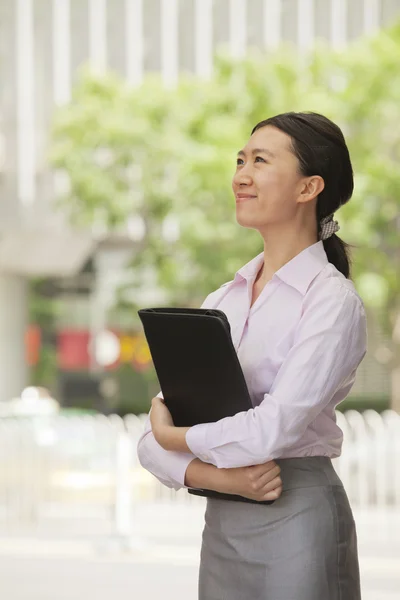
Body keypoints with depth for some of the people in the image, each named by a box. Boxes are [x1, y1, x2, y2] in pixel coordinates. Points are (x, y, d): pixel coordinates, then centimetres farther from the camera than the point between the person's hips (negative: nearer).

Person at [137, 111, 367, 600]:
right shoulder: (220, 302, 10)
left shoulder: (332, 301, -8)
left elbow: (273, 430, -19)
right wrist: (217, 475, -13)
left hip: (298, 524, -6)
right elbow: (153, 441, 6)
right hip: (221, 525, 6)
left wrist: (172, 435, -6)